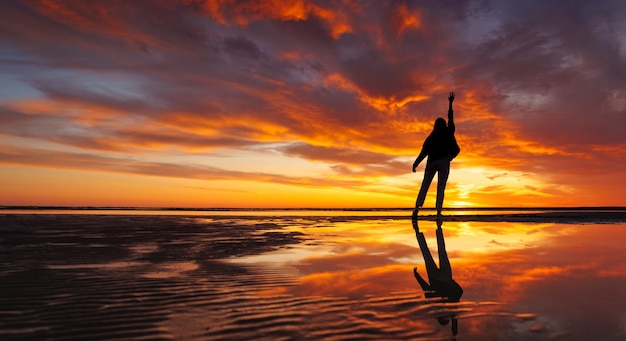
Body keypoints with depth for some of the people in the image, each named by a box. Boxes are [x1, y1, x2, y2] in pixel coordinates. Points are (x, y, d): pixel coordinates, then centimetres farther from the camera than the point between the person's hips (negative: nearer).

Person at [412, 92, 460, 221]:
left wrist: (415, 163, -2)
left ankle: (417, 208, -13)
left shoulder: (431, 137, 1)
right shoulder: (449, 133, 5)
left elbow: (424, 151, -6)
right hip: (444, 163, 0)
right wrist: (451, 103, 27)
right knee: (441, 188, -1)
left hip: (432, 162, 0)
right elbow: (451, 118, 18)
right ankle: (438, 212, -9)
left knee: (425, 185, 1)